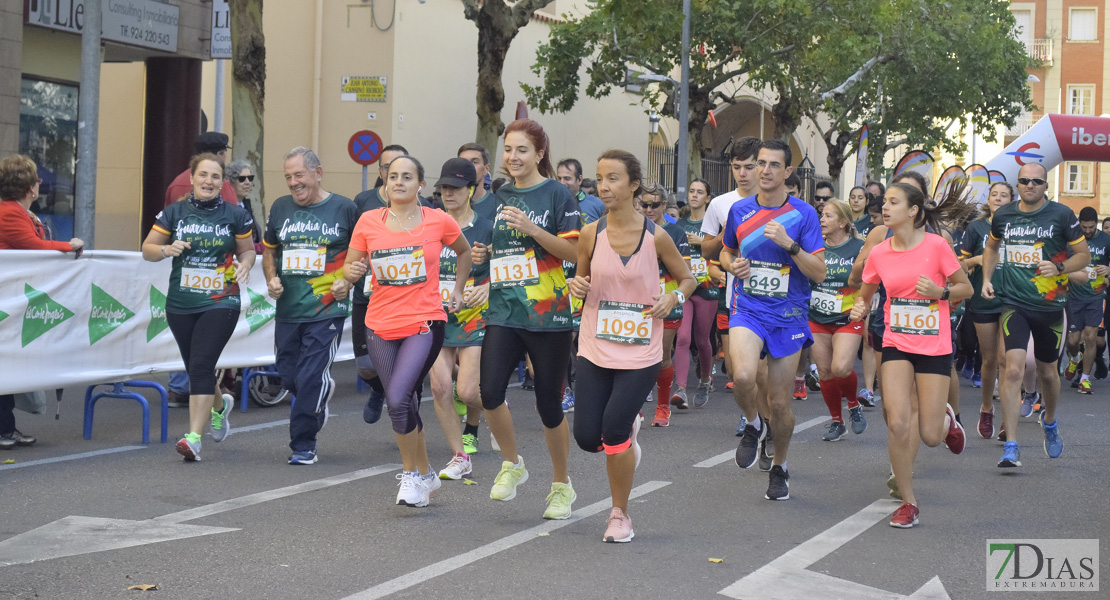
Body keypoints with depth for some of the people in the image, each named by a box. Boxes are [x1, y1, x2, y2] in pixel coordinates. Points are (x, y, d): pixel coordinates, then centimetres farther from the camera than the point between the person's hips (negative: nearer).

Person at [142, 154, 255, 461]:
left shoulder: (236, 215, 1)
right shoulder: (174, 213, 4)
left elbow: (247, 250, 12)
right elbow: (147, 250, 7)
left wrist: (245, 265, -10)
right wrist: (166, 249, -14)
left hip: (220, 304, -3)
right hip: (180, 305, 3)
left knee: (201, 366, -15)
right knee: (194, 369, 12)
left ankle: (194, 438, -15)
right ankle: (220, 405, 45)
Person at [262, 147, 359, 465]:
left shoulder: (344, 209, -2)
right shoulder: (280, 208, 9)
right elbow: (269, 250, 21)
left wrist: (348, 281, -7)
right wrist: (271, 279, 3)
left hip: (327, 310, -5)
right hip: (287, 309, 5)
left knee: (310, 378, -10)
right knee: (289, 376, 11)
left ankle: (303, 445, 4)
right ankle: (324, 391, 44)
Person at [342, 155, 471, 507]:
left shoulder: (439, 221, -1)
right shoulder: (369, 221, 2)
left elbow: (465, 251, 19)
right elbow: (349, 268, 7)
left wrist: (457, 290, 15)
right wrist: (352, 271, -14)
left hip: (424, 323, -3)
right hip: (380, 326, 3)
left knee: (398, 399, -20)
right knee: (405, 405, 10)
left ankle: (411, 474, 0)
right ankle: (425, 475, 29)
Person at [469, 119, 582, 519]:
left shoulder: (556, 194, -3)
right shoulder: (499, 196, 12)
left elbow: (575, 252, -9)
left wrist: (532, 229, -19)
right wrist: (482, 252, 4)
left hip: (548, 314, -4)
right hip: (503, 311, 4)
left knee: (549, 404, 3)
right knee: (489, 392, -15)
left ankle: (562, 484, 24)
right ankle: (512, 464, 11)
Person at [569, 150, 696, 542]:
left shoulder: (655, 235, -6)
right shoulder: (590, 234, -2)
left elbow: (687, 278, 7)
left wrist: (673, 298, -13)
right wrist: (577, 287, -10)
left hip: (641, 351, -3)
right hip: (595, 348, 3)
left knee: (614, 429, -13)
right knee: (587, 437, -3)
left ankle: (620, 514, 10)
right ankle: (628, 431, 35)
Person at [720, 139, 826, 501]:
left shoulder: (803, 214, -4)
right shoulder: (740, 210, 4)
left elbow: (819, 273, -8)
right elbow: (726, 251, 21)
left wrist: (789, 244, -21)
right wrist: (733, 265, -1)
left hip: (788, 315, -1)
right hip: (747, 310, 1)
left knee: (778, 403, 4)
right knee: (743, 375, -28)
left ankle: (779, 468, 29)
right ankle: (753, 426, 4)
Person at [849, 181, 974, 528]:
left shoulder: (936, 245, -10)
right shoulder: (879, 253, 0)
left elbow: (966, 288, 0)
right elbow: (865, 294, 15)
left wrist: (940, 292, -18)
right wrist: (859, 308, -6)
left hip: (935, 347, -2)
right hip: (896, 345, 2)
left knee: (930, 437, -3)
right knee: (898, 424, -15)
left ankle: (945, 418, 36)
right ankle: (907, 502, 2)